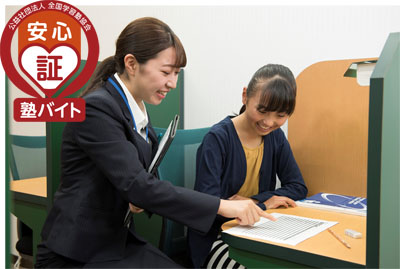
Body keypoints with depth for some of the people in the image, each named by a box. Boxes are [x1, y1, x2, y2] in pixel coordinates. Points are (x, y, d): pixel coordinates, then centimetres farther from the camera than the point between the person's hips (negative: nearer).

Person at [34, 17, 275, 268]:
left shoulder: (138, 109, 5)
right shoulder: (97, 108, -20)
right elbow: (136, 184, -28)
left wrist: (142, 196, -9)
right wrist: (222, 205, -28)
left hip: (121, 239, 7)